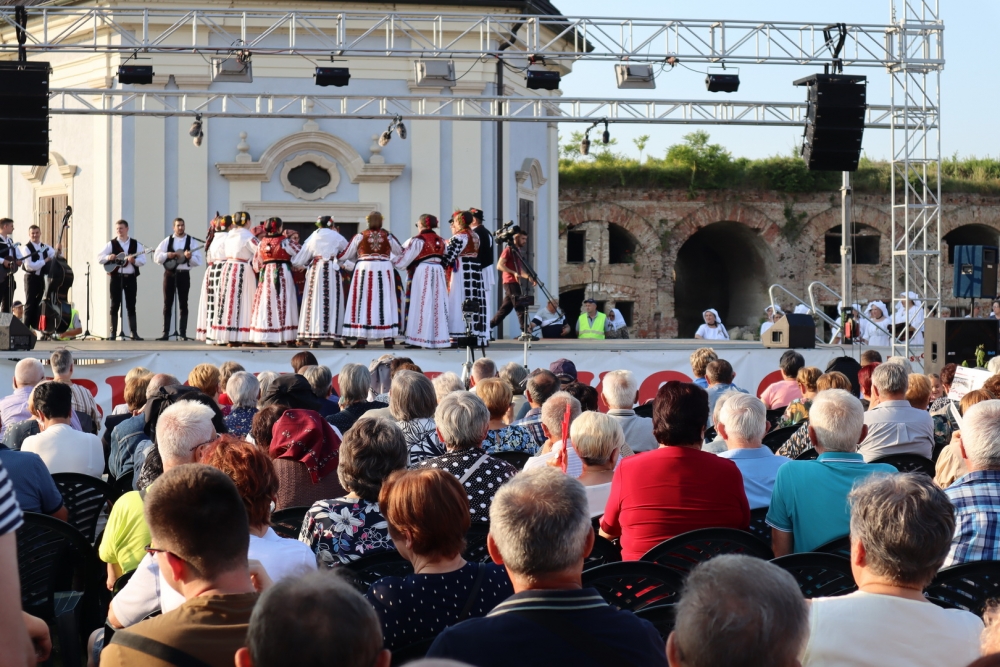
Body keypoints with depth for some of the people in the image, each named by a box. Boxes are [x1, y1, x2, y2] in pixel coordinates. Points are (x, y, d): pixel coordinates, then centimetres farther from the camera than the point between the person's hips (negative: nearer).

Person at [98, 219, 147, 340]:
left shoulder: (136, 244, 7)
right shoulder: (111, 244, 5)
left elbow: (142, 261, 1)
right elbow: (99, 258, 1)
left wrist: (134, 260, -18)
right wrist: (108, 257, -18)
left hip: (131, 277, 1)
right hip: (116, 277, -1)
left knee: (131, 306, 2)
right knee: (115, 305, 0)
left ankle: (134, 333, 3)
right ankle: (113, 332, 3)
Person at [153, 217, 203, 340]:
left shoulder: (191, 241, 2)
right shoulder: (167, 241, 6)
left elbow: (198, 260, -2)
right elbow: (156, 257, 2)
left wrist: (189, 257, -21)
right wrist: (167, 255, -15)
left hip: (183, 274, -1)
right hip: (169, 274, 1)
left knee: (183, 305, 2)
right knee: (167, 304, 3)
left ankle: (183, 333, 5)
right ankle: (166, 333, 5)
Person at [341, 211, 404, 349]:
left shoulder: (360, 236, -3)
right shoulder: (388, 236, 2)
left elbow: (347, 256, 4)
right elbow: (401, 252, 16)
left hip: (365, 270, -1)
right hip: (384, 270, 1)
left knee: (364, 302, 3)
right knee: (384, 302, 6)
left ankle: (362, 338, 0)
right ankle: (387, 338, 6)